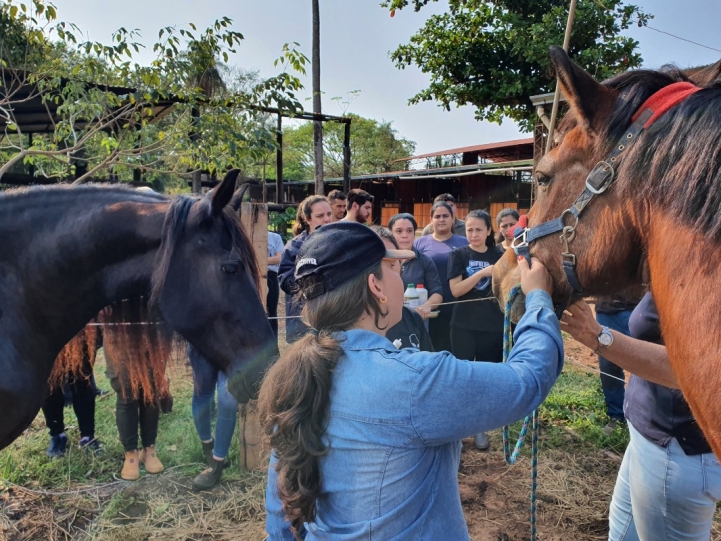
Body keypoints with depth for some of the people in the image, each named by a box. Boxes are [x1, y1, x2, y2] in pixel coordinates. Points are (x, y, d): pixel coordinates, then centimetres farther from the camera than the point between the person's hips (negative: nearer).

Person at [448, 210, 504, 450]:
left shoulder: (498, 257, 5)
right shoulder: (458, 255, -1)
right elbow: (455, 290, -12)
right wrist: (483, 272, -20)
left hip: (493, 325, 2)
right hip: (464, 326, -2)